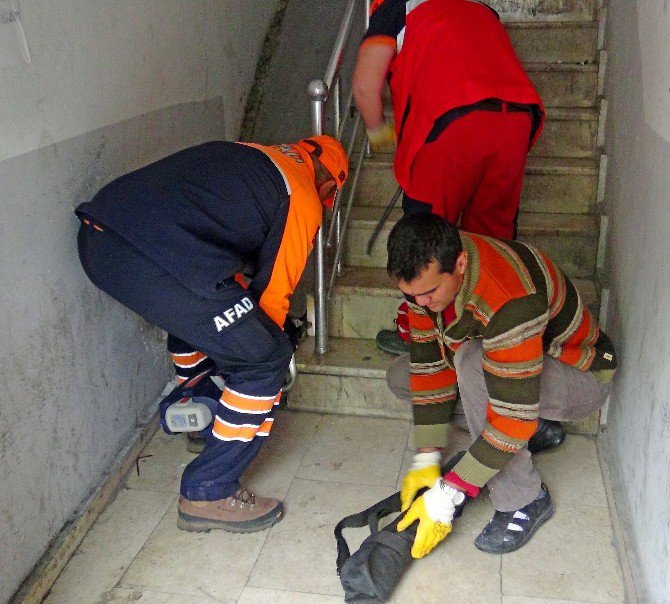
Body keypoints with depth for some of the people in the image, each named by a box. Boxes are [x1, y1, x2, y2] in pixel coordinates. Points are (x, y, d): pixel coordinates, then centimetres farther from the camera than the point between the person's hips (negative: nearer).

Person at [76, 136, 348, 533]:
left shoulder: (249, 155, 30)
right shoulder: (304, 201, 10)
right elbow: (273, 291, 11)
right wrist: (266, 347, 31)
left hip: (96, 233, 9)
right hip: (159, 262, -9)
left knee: (193, 311, 36)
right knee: (266, 361, 6)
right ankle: (208, 494, 13)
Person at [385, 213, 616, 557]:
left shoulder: (510, 300, -40)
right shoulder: (425, 272, -18)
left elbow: (514, 414, -37)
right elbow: (429, 364, -12)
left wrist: (445, 497, -34)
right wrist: (426, 460, -14)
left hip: (582, 378, -7)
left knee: (473, 363, -36)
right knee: (400, 379, -3)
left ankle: (524, 501, -18)